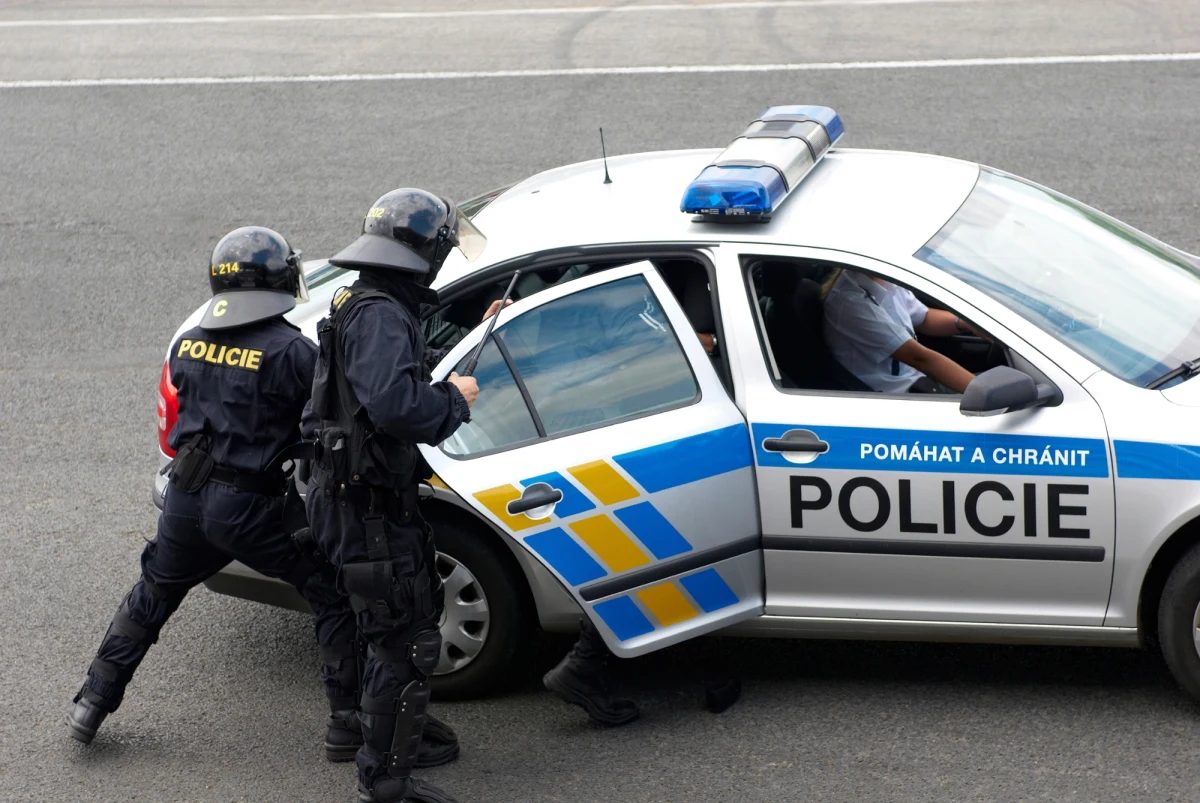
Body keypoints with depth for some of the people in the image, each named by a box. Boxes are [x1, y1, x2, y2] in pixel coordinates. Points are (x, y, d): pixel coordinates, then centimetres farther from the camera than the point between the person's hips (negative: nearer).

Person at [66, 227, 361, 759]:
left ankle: (92, 705, 31)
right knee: (336, 598, 9)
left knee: (152, 596, 26)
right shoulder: (291, 352, -14)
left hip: (186, 497, 5)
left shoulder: (187, 346, 5)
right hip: (251, 508, -5)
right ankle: (348, 721, 8)